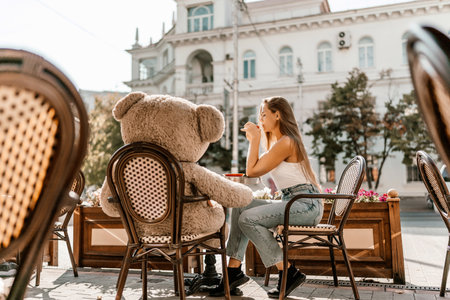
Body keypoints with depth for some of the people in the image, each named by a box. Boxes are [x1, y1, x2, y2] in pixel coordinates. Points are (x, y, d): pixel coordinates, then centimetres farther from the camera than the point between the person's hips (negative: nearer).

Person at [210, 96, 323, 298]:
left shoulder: (286, 142, -14)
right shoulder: (278, 141, 17)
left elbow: (252, 171, -14)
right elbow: (257, 168, 19)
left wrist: (255, 139, -7)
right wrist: (253, 139, 18)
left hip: (306, 204, -10)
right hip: (292, 202, 10)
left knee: (248, 219, -20)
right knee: (240, 207, 1)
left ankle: (288, 273, -10)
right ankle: (234, 270, -3)